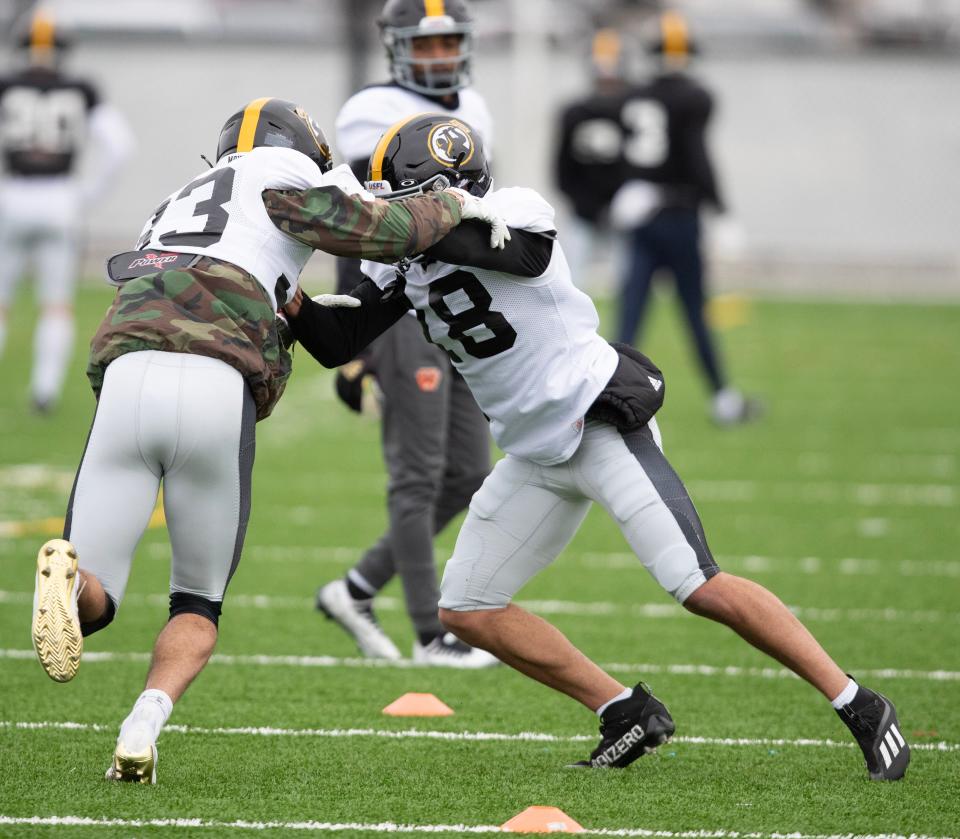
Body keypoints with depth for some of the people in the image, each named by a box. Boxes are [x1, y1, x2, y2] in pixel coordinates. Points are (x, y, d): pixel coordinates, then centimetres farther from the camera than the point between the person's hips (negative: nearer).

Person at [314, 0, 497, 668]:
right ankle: (432, 635, 1)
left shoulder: (470, 115, 14)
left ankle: (356, 591, 16)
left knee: (468, 475, 7)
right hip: (403, 310, -8)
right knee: (419, 476, -4)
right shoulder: (381, 118, -9)